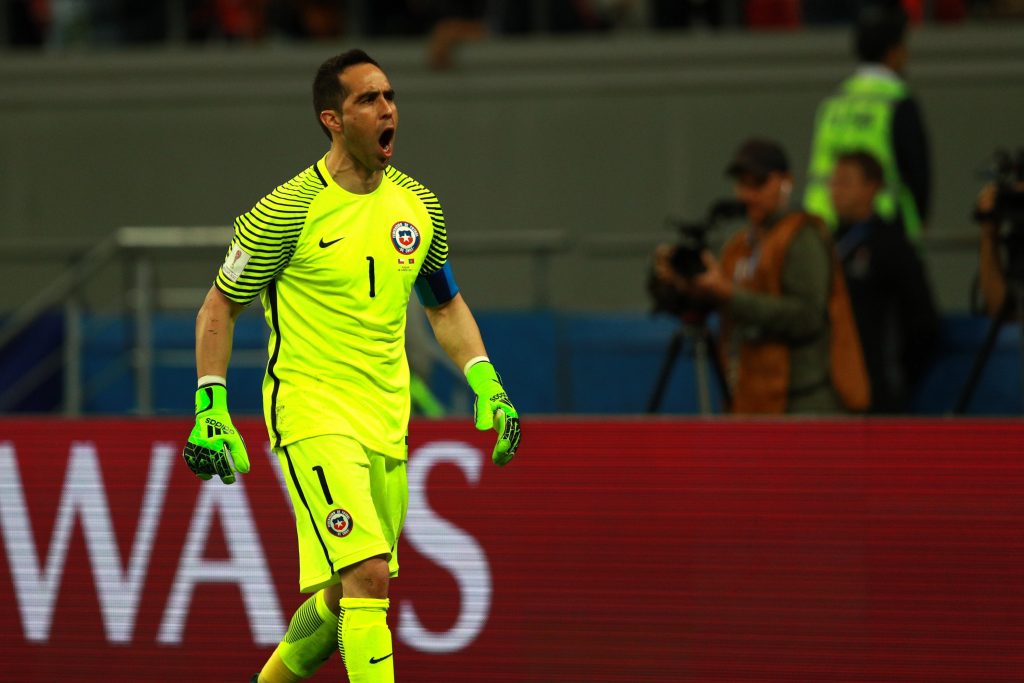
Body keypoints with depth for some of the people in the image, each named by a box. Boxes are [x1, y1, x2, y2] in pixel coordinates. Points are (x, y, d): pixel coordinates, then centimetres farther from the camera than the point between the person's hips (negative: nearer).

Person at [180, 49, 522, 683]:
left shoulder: (417, 204, 7)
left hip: (387, 419, 6)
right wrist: (211, 409, -8)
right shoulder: (290, 210, -10)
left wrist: (486, 385, 10)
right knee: (366, 575, -21)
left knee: (348, 593, 13)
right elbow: (220, 305, -1)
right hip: (312, 412, -6)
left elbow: (444, 304, 22)